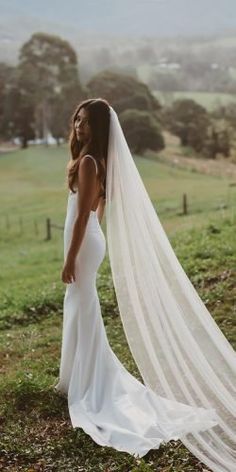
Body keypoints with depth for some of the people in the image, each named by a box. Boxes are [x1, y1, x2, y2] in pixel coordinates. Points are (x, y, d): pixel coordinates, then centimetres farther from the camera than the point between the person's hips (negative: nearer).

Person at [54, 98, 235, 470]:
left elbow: (83, 215, -21)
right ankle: (80, 379, 30)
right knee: (78, 309, 18)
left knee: (84, 312, -2)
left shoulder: (87, 162, -19)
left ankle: (90, 386, 9)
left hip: (84, 243, -10)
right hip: (91, 240, 10)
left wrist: (70, 258, -17)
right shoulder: (99, 159, 11)